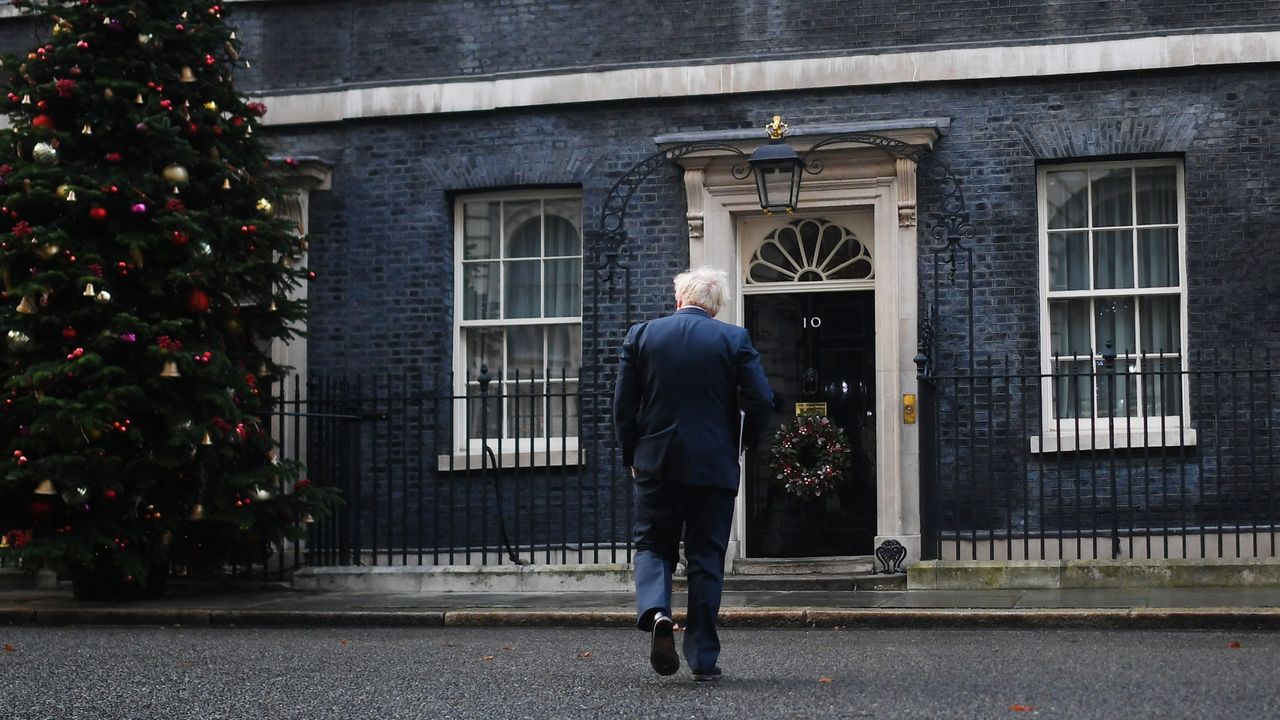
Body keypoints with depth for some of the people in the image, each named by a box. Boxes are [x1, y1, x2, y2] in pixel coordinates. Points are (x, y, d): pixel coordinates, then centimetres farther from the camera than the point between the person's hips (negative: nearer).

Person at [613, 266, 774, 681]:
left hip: (656, 465, 0)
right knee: (706, 559, 8)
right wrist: (742, 443, 9)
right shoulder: (734, 339, -2)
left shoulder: (641, 335, 1)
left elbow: (623, 404, 0)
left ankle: (656, 612, -15)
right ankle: (703, 658, 9)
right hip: (715, 468, 0)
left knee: (653, 546, 14)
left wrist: (632, 456, 11)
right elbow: (761, 400, -8)